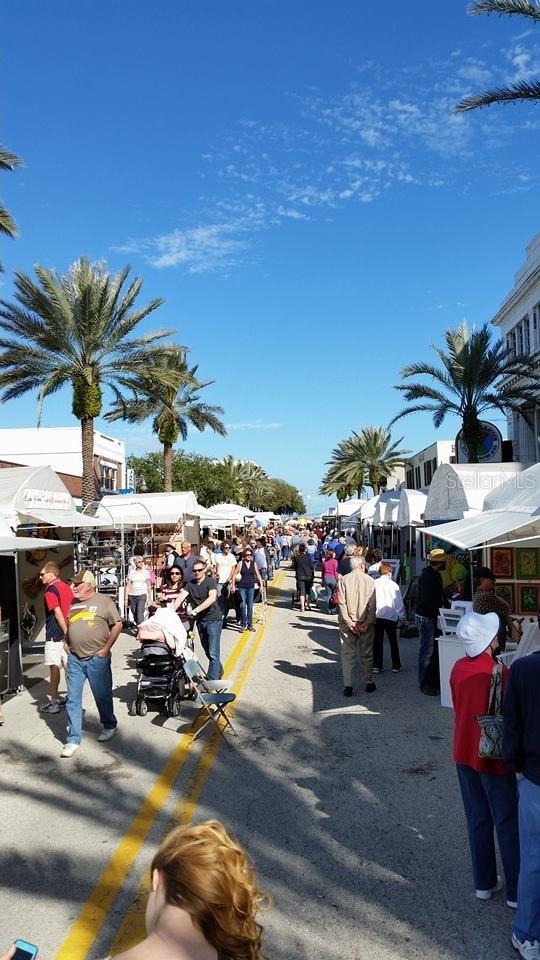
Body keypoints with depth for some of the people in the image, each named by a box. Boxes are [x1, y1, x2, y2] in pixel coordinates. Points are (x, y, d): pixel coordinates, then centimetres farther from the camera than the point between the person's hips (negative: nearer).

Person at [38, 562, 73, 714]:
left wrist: (65, 631, -15)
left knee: (54, 667, -2)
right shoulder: (67, 587, 11)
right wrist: (68, 632, 16)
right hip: (67, 633, 8)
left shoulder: (51, 590, -13)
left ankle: (53, 702, 3)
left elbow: (58, 613, -19)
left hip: (54, 634, -8)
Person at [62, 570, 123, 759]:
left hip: (96, 659, -4)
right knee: (72, 699, 3)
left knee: (102, 696, 10)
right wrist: (67, 646, 9)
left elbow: (117, 624, -5)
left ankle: (109, 726, 33)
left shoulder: (103, 601, -7)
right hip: (74, 659, 4)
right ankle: (73, 739, 12)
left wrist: (106, 648, -9)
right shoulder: (72, 603, 8)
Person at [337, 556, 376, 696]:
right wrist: (367, 623, -7)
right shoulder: (369, 580, -4)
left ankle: (348, 685, 0)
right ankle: (369, 683, 21)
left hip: (348, 623, 0)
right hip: (365, 622, 0)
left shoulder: (343, 580, -3)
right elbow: (372, 604, -8)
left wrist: (349, 623, -7)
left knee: (347, 654, 5)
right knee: (366, 654, 13)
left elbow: (341, 603, -9)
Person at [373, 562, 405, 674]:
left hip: (376, 617, 2)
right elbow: (398, 602, -3)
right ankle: (396, 666, 15)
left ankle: (377, 666, 10)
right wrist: (401, 617, 5)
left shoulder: (373, 584, -2)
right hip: (390, 617, -1)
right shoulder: (393, 585, -7)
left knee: (377, 642, 9)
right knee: (393, 642, 11)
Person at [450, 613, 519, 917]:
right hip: (494, 758, -5)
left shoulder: (458, 668, -5)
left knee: (478, 821, 17)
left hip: (464, 754, 6)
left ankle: (485, 883, 29)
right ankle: (516, 891, 23)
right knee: (508, 825, 11)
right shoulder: (500, 673, -23)